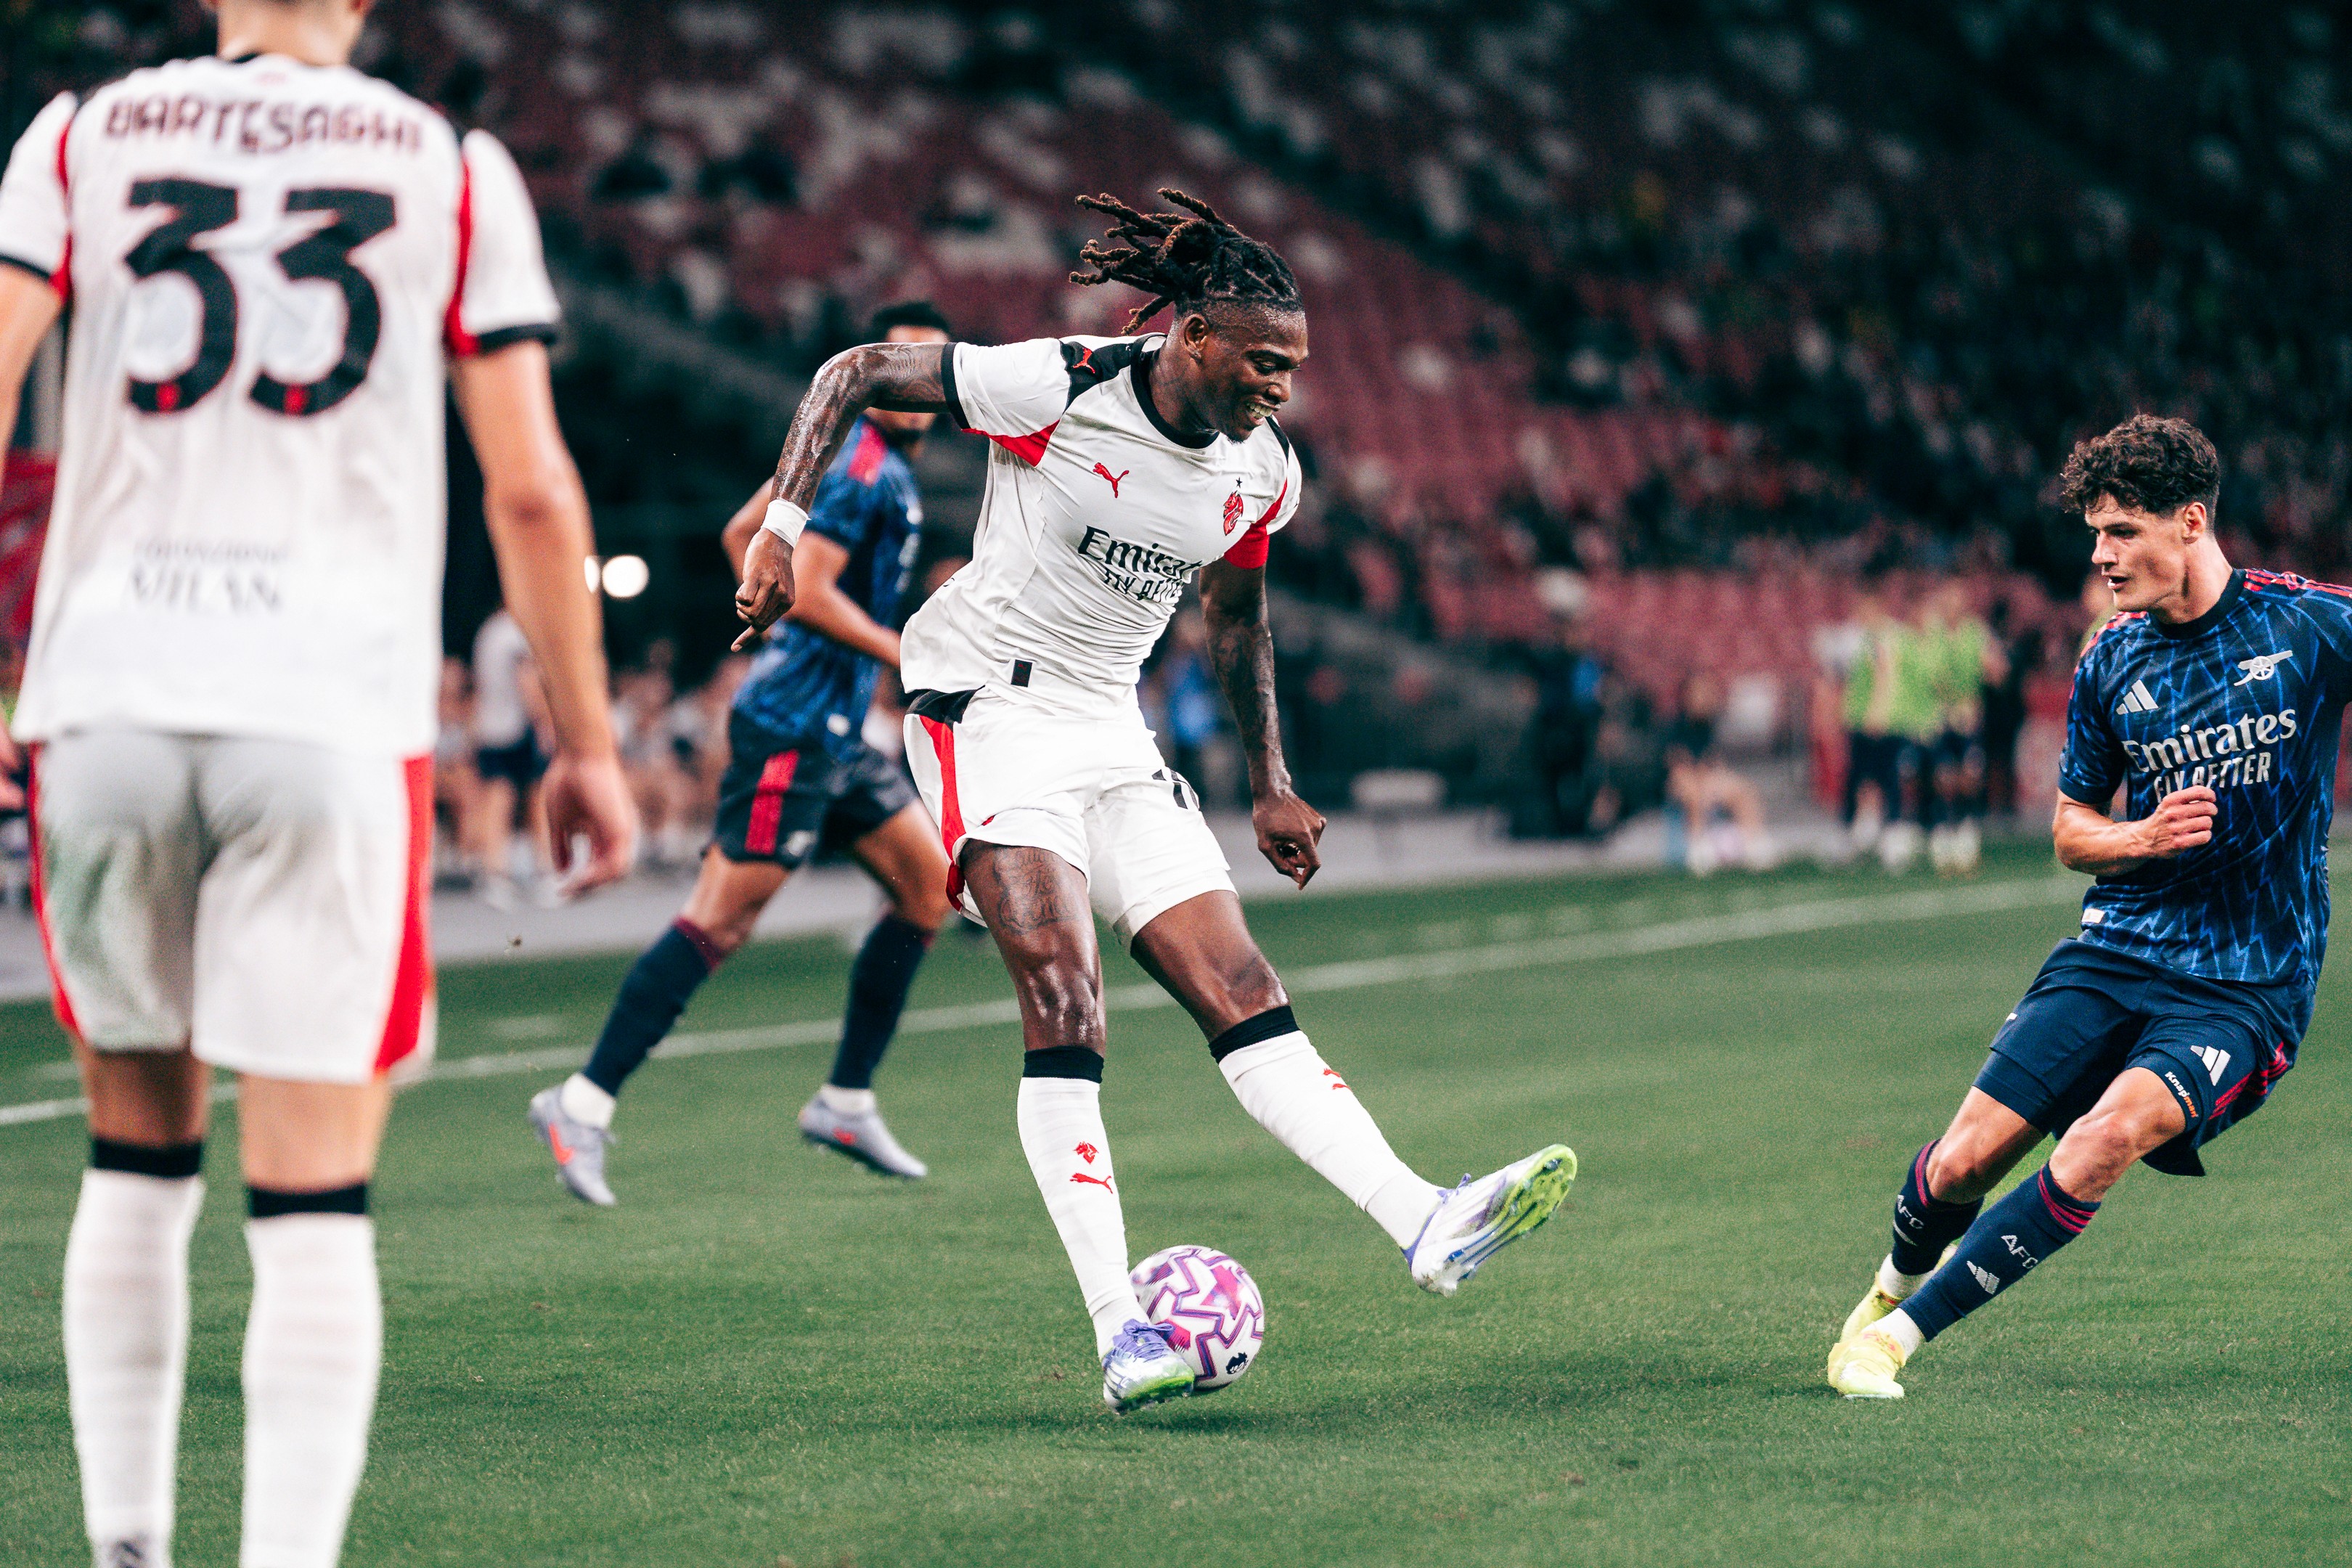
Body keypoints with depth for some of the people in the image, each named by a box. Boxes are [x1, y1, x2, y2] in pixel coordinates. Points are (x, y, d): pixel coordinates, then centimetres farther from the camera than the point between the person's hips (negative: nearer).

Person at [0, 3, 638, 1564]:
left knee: (137, 1158, 18)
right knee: (313, 1202, -2)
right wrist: (588, 744, 13)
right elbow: (530, 488, 4)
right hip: (335, 716, -2)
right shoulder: (452, 171, 7)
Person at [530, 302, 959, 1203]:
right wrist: (903, 656, -14)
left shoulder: (879, 461, 16)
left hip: (834, 734, 11)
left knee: (929, 884, 13)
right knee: (721, 918, -13)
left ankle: (846, 1103, 17)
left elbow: (742, 532, 24)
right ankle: (584, 1102, -11)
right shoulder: (866, 468, -15)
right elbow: (808, 588, -23)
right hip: (795, 730, -11)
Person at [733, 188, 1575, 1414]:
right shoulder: (1055, 389, -17)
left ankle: (1424, 1225, -16)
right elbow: (853, 374, -8)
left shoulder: (1263, 471, 2)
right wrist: (782, 526, -18)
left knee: (1242, 993, -6)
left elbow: (1235, 612, 21)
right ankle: (1120, 1337, -23)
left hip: (1111, 734, 6)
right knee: (1064, 1006, -19)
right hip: (987, 705, -6)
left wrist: (1270, 785, 22)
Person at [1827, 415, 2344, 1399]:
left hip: (2247, 984, -3)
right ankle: (1894, 1283, 28)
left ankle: (1902, 1332, -16)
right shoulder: (2110, 668, 4)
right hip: (2117, 949, 3)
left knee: (2104, 1141, -28)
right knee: (1966, 1160, -7)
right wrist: (2141, 838, -7)